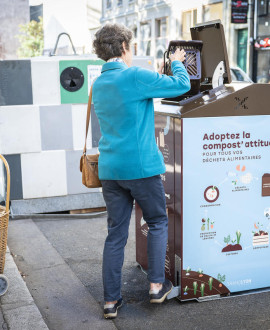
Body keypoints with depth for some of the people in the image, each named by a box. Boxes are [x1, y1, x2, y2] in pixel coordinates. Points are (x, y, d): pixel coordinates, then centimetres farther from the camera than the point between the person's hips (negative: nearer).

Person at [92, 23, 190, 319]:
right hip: (142, 167, -6)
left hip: (109, 169, 6)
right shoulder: (135, 76, -11)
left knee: (115, 234, 10)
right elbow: (181, 85, -7)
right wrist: (176, 62, 13)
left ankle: (111, 300, 14)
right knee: (157, 223, 15)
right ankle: (156, 285, 19)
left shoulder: (98, 84, 12)